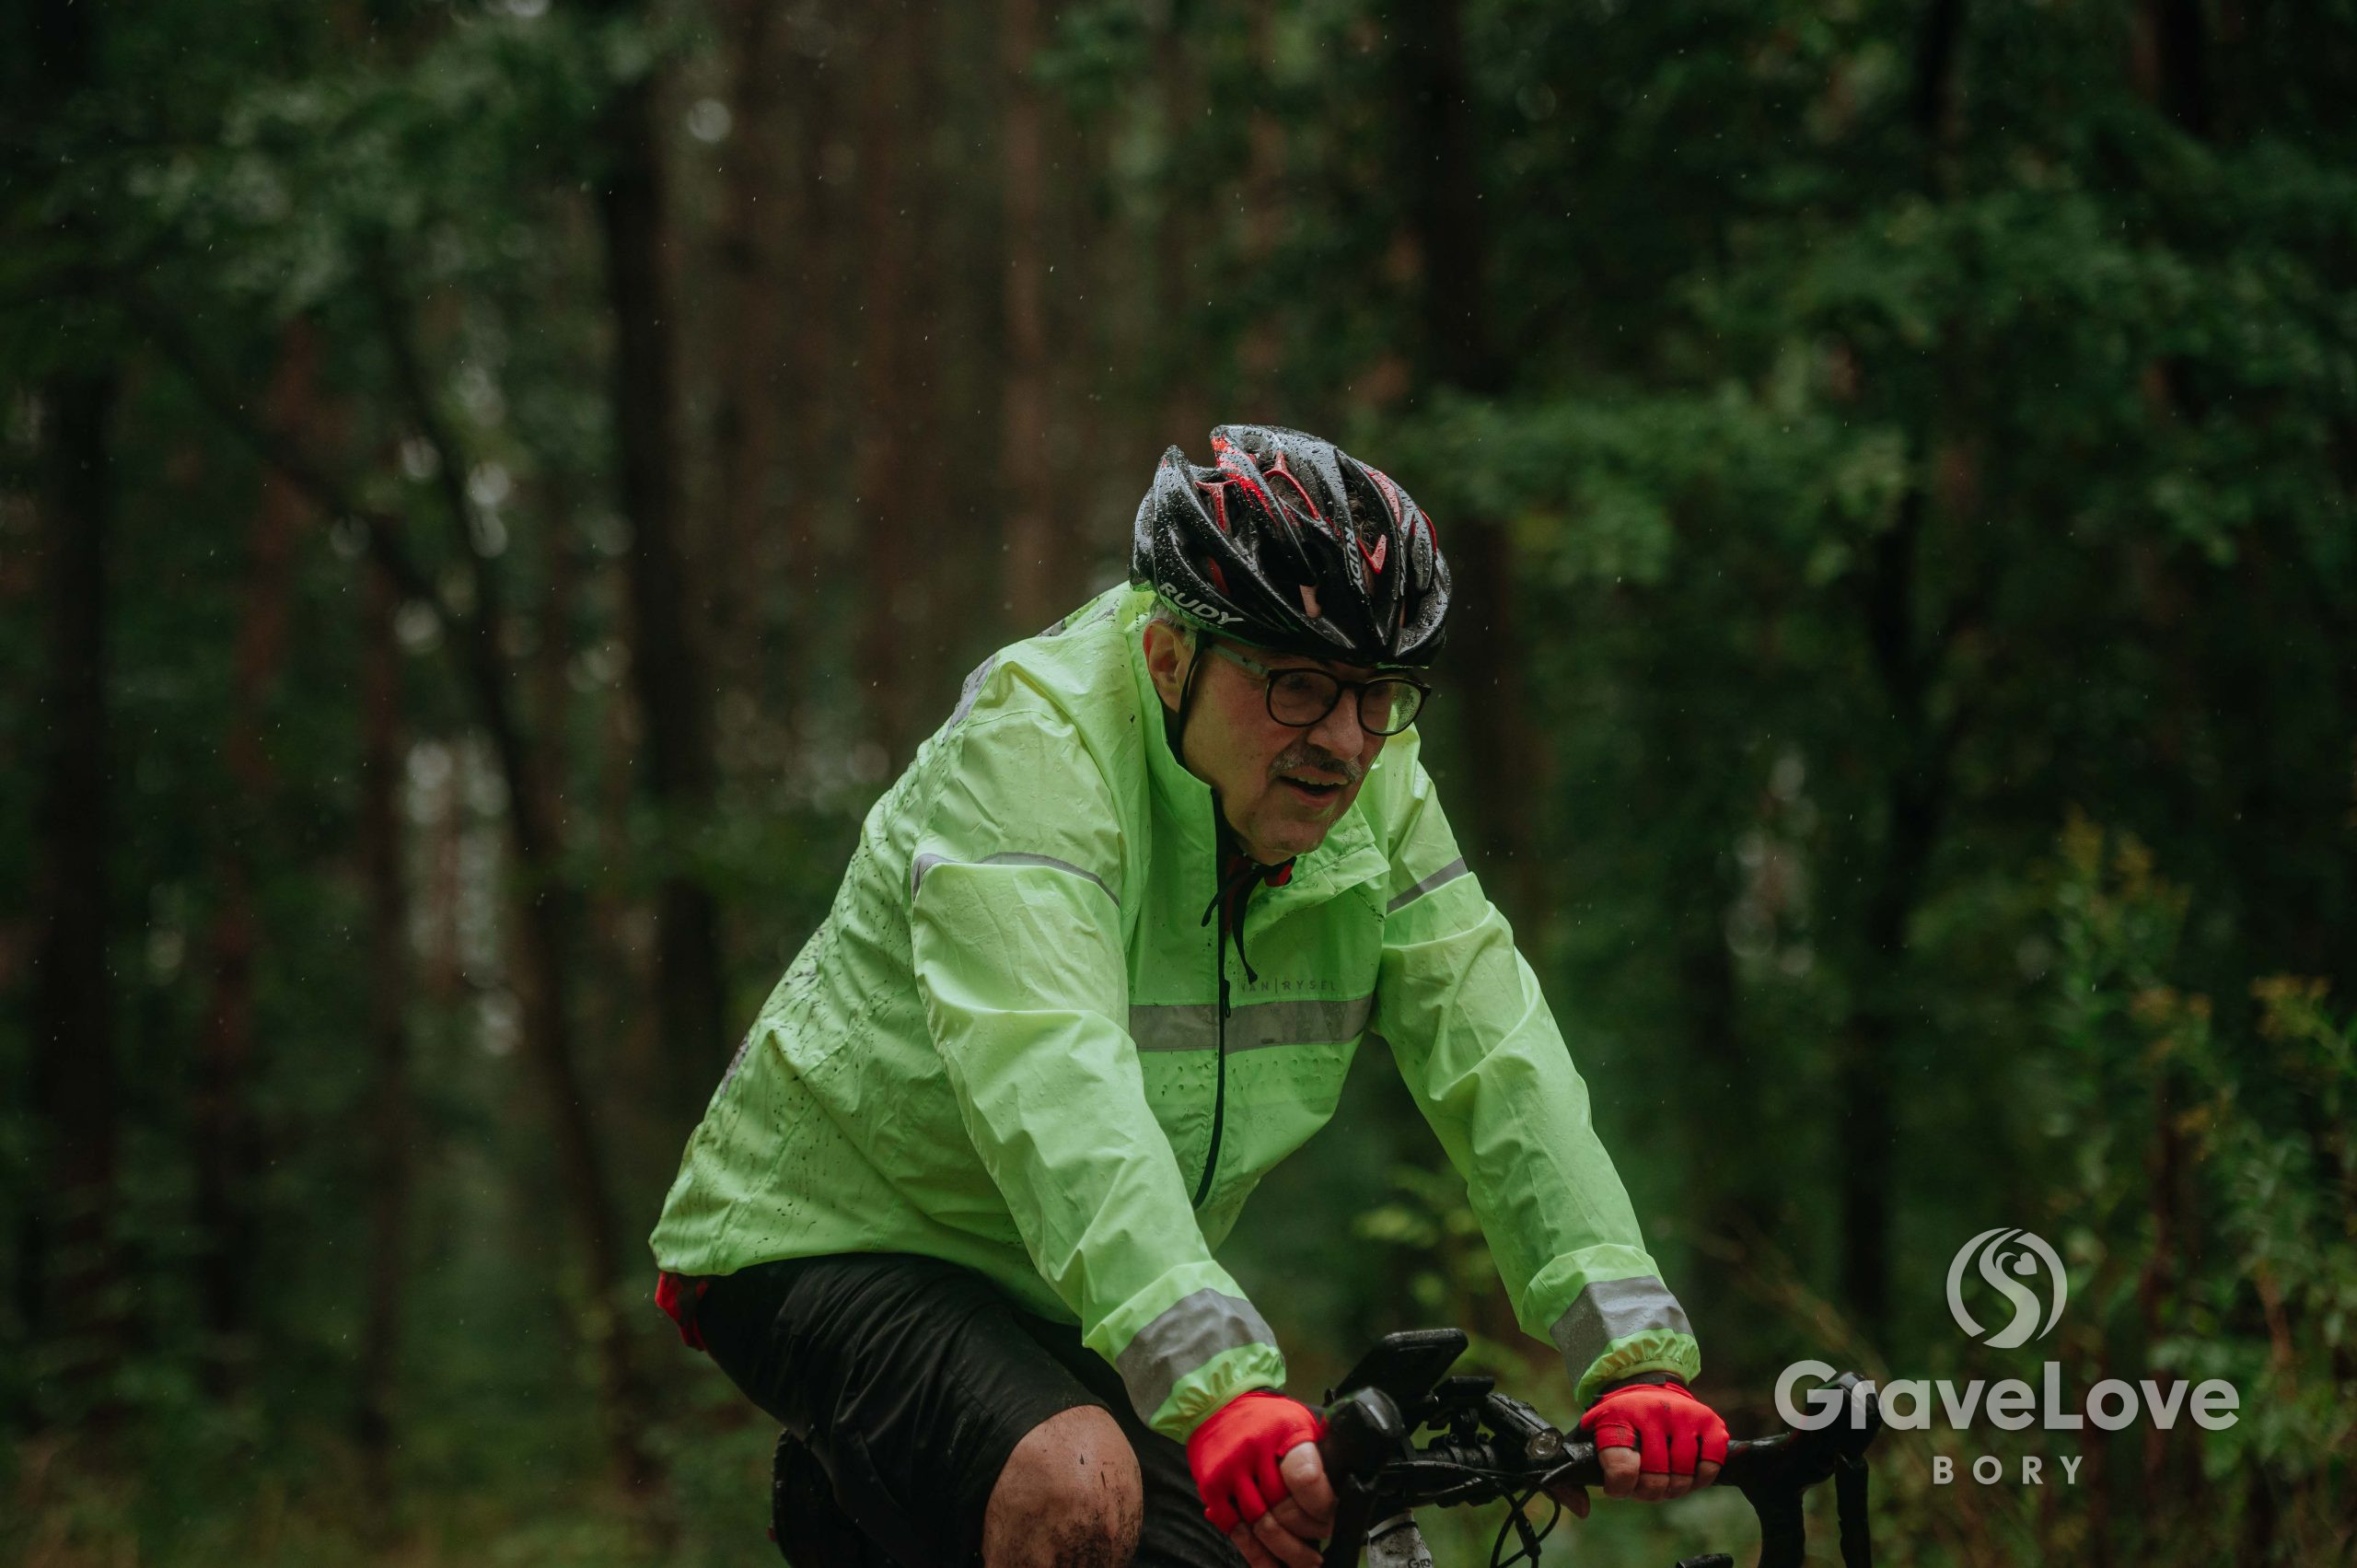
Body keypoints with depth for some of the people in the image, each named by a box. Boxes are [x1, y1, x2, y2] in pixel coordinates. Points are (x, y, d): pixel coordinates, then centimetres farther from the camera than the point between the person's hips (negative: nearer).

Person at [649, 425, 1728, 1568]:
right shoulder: (1028, 745, -26)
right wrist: (1218, 1389, -52)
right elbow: (1051, 1085, -40)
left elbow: (1497, 1064, -12)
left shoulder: (1372, 790, -7)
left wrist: (1634, 1355, -26)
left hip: (1068, 1304, 7)